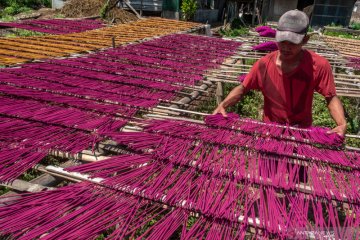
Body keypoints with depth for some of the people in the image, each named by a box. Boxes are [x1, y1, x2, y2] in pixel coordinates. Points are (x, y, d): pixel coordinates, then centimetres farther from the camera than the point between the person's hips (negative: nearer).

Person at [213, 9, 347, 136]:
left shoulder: (318, 66, -20)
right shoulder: (264, 64, -17)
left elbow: (331, 97, -12)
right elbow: (242, 89, -7)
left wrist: (342, 124, -29)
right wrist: (223, 105, -23)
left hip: (302, 130, -1)